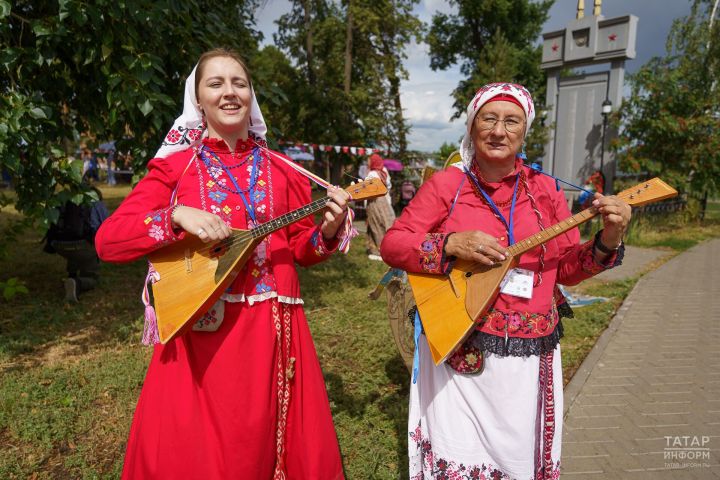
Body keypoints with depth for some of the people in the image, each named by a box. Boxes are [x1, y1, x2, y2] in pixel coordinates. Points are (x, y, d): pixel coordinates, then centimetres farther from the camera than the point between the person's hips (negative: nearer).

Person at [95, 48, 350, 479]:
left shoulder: (280, 170, 8)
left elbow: (300, 249, 11)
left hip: (272, 326, 2)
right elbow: (108, 240, -4)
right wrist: (177, 215, -18)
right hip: (201, 326, -2)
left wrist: (327, 230, -9)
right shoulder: (176, 165, 2)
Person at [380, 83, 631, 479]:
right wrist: (451, 244, -21)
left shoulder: (545, 191, 4)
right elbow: (392, 245, -7)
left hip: (529, 354, 3)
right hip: (459, 348, -2)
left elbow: (566, 269, 6)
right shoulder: (445, 184, -4)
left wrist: (608, 241, -11)